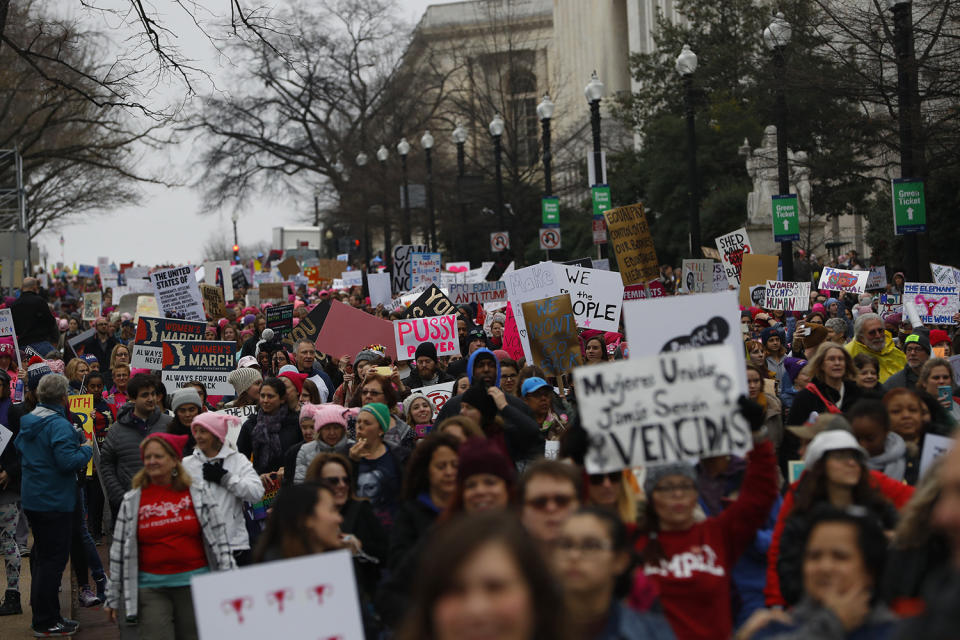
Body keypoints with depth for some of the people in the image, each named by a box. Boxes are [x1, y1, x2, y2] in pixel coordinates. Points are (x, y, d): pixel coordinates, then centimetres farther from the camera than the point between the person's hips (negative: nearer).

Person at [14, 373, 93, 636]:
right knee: (53, 558, -3)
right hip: (55, 501, -9)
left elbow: (18, 447, 22)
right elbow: (68, 461, -27)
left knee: (42, 555, 20)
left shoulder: (28, 421, 8)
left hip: (31, 500, 9)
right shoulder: (59, 425, -20)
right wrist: (86, 449, -8)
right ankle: (46, 622, 1)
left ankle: (41, 614, 28)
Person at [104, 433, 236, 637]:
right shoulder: (132, 501, 4)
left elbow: (219, 539, 6)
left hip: (193, 583, 0)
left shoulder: (197, 494, 3)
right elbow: (119, 550, 7)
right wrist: (113, 598, 8)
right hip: (150, 587, 0)